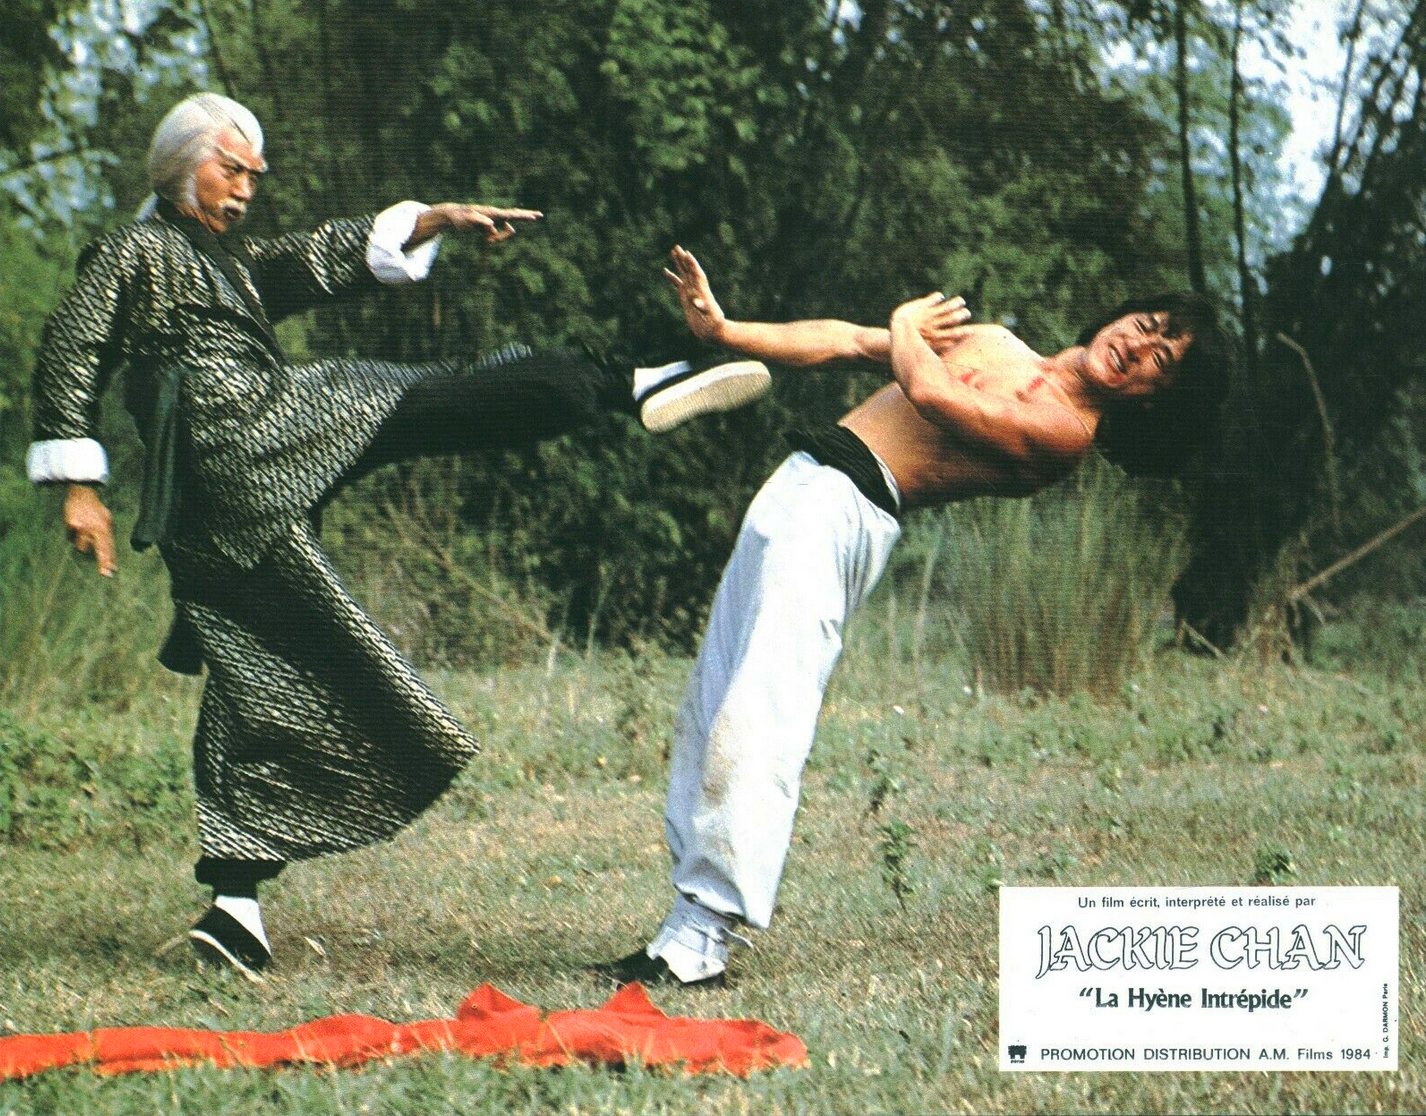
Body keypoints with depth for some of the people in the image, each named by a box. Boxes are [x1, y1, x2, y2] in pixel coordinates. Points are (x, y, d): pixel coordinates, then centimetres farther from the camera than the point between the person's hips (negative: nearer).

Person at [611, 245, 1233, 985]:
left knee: (751, 728, -19)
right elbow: (846, 340, 19)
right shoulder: (999, 342, 20)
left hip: (843, 514, -9)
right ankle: (692, 918, 11)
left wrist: (907, 331, 4)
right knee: (706, 717, 8)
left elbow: (931, 393, -18)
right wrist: (722, 328, 10)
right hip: (800, 488, 9)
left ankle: (698, 945, -20)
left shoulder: (1065, 430, -8)